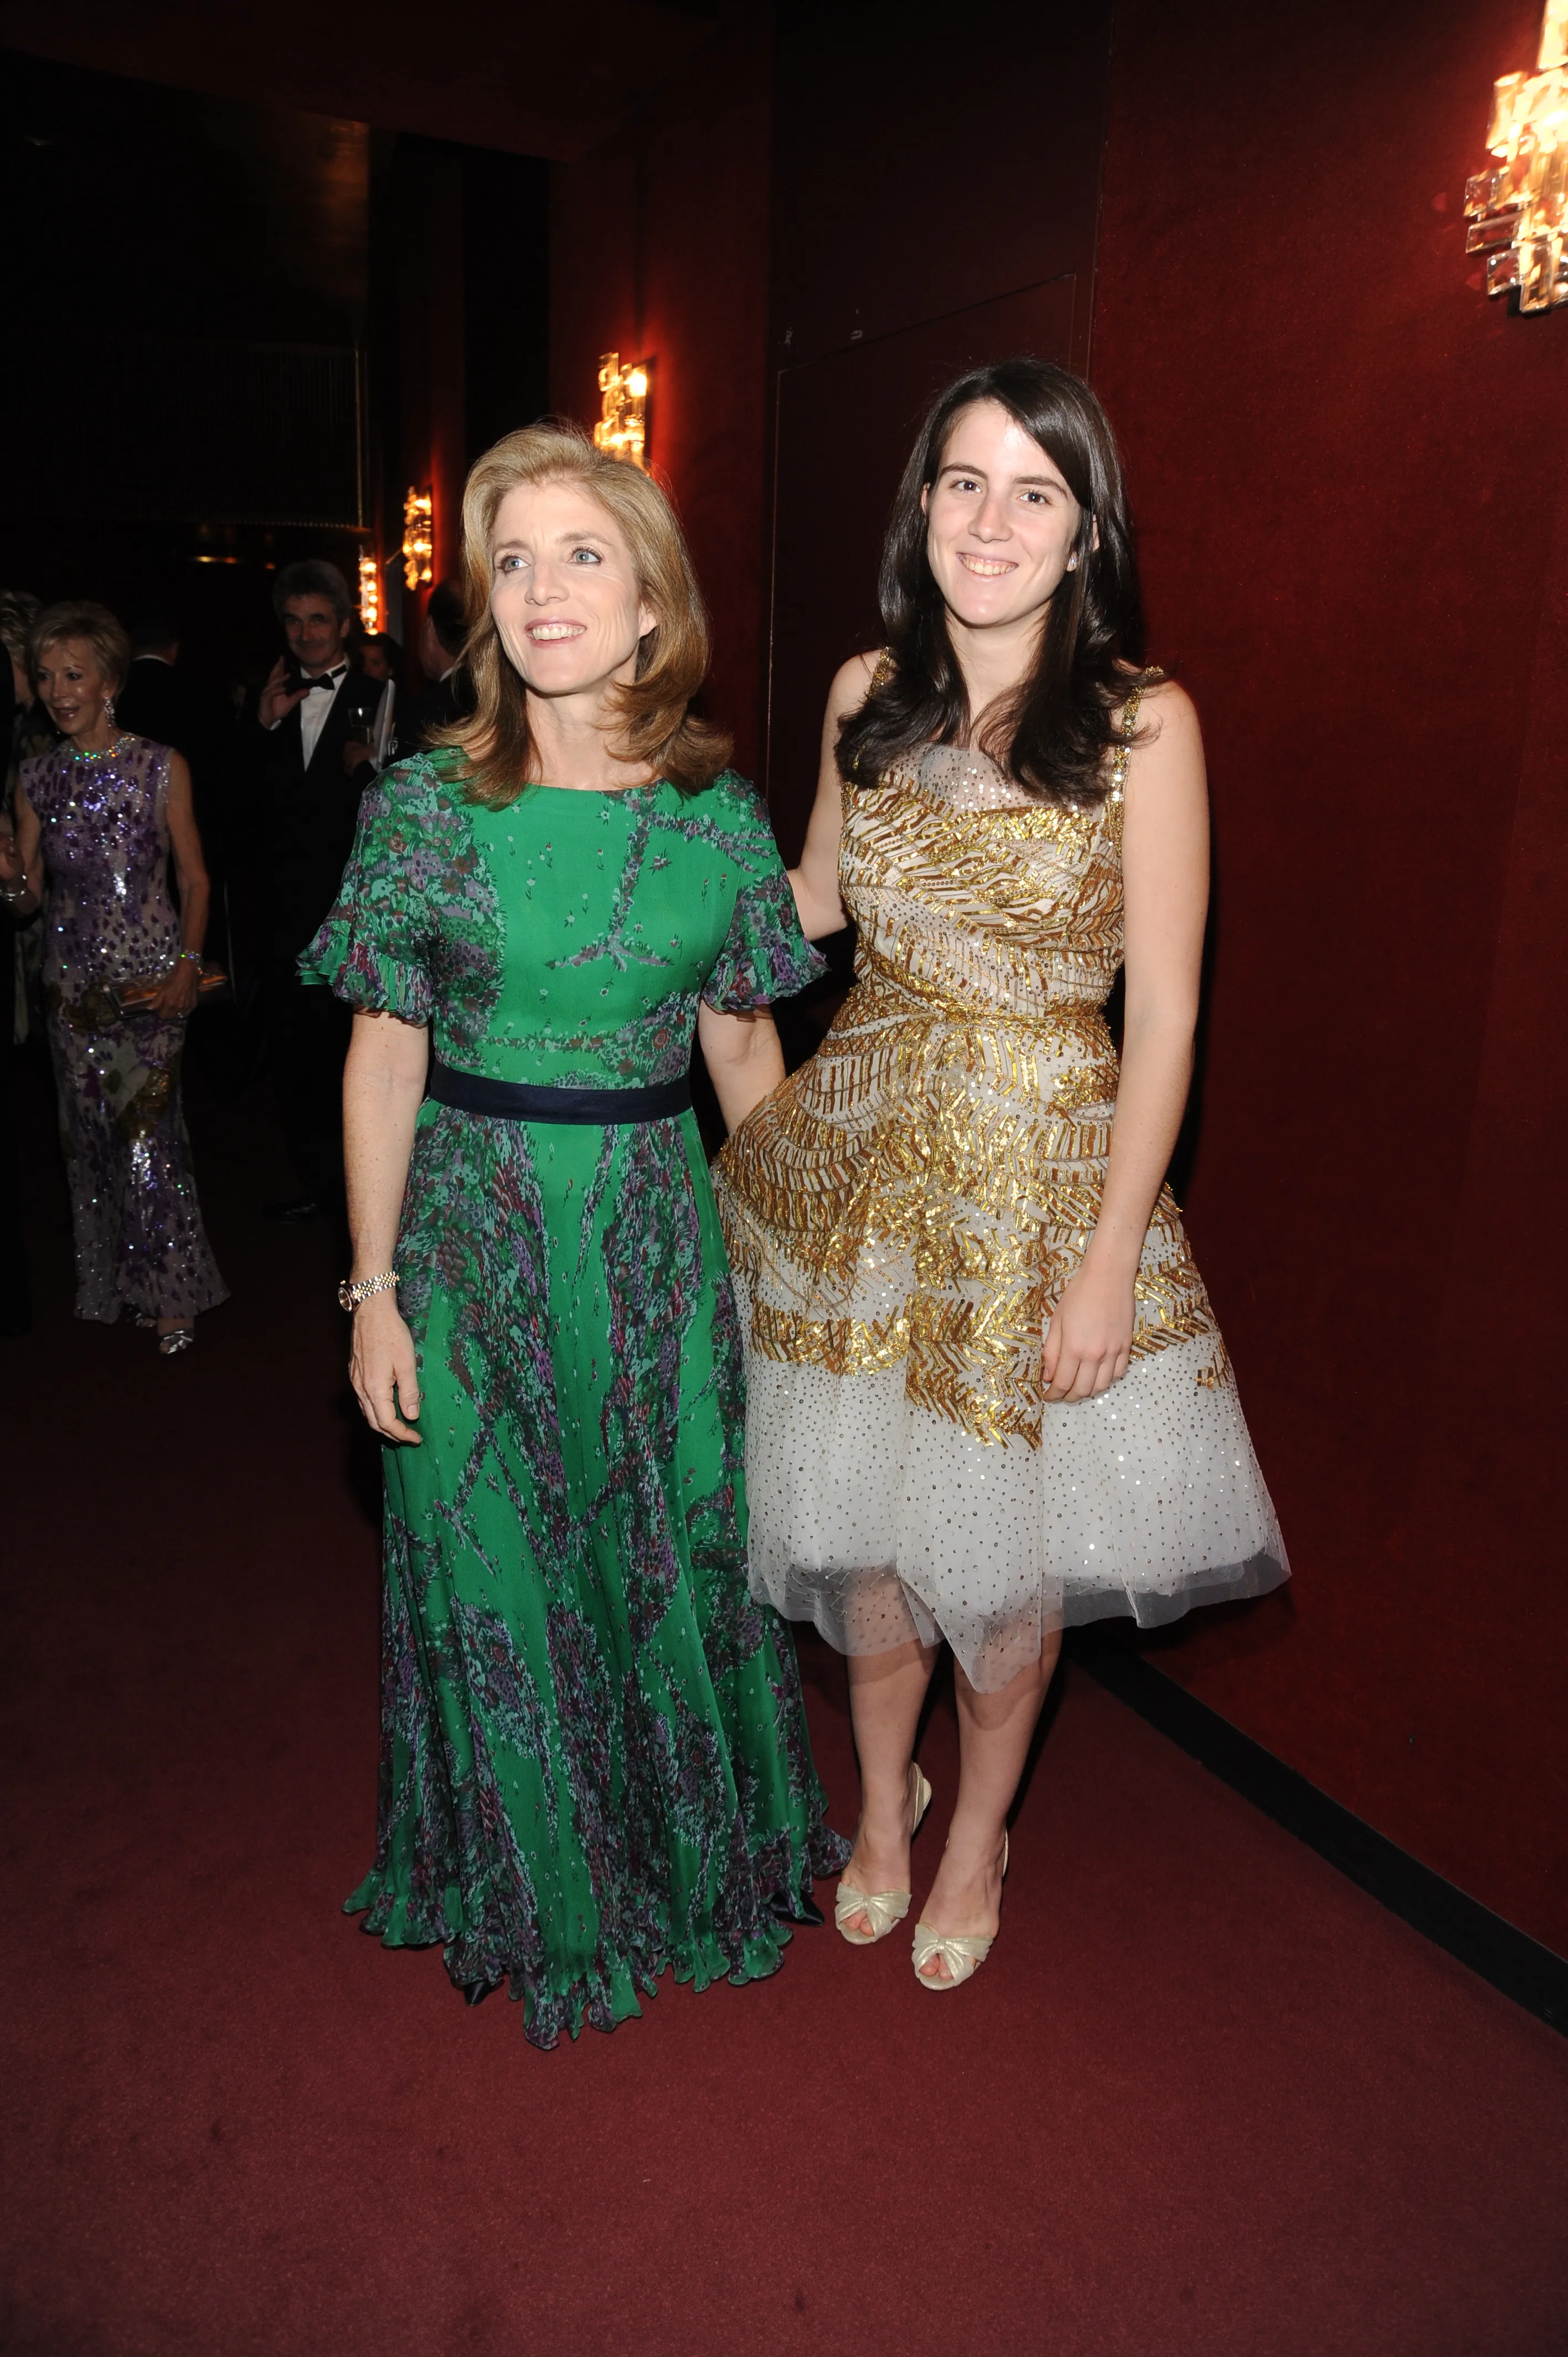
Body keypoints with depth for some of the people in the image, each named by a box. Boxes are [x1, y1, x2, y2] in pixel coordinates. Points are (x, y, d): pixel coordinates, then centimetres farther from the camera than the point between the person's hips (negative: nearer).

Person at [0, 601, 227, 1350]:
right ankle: (110, 1285, 24)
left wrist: (188, 964, -13)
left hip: (149, 979, -4)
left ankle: (170, 1294, 8)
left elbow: (194, 880, 0)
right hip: (73, 976, 4)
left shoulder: (162, 769, -2)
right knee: (89, 1135, 8)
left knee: (147, 1135, -7)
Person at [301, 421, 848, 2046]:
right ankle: (533, 1892, 40)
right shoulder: (426, 802, -6)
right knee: (496, 1565, 12)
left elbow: (745, 1049, 6)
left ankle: (696, 1864, 42)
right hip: (475, 1231, -1)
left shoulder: (718, 811, -1)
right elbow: (383, 1059, -4)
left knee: (677, 1551, 13)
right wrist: (374, 1294, -5)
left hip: (658, 1233, 1)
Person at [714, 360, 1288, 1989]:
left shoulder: (1141, 721, -10)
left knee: (1007, 1541, 10)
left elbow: (1163, 1011, -11)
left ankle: (976, 1833, 40)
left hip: (1042, 1164, -3)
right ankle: (882, 1802, 42)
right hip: (859, 1150, 4)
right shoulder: (870, 693, 4)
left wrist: (1110, 1261, -14)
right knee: (864, 1511, 15)